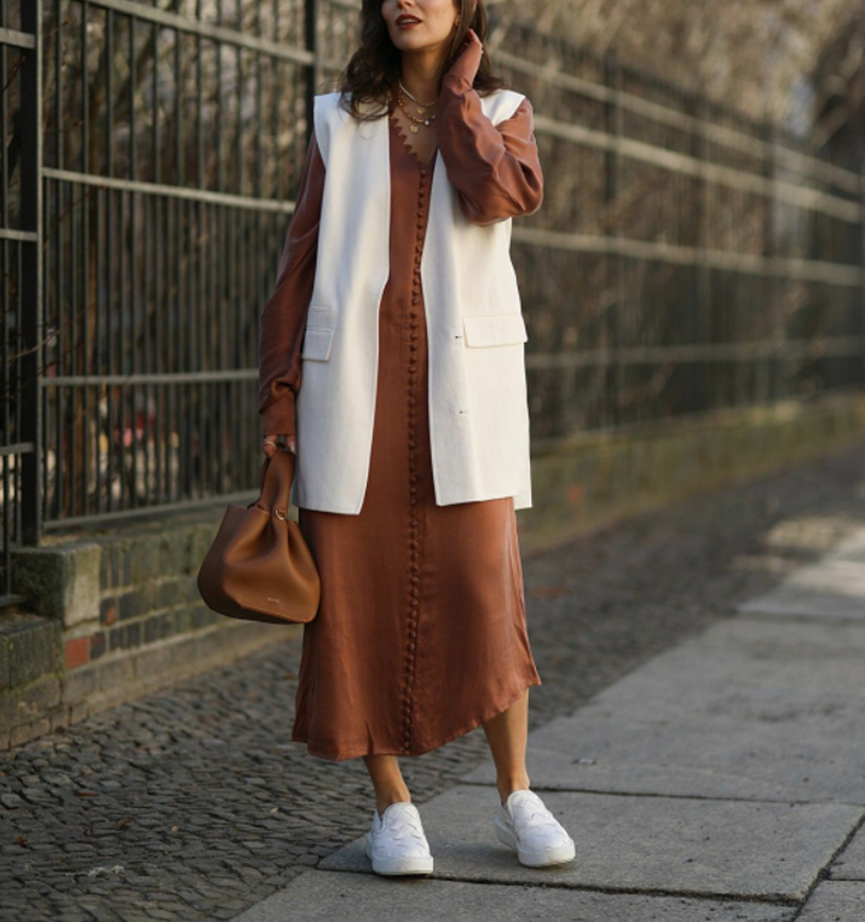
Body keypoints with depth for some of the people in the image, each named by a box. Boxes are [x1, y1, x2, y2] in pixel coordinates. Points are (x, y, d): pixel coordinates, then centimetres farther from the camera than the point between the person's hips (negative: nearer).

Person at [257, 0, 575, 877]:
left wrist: (456, 97, 0)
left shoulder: (502, 113, 11)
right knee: (357, 592, -1)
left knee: (483, 584, -8)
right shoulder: (340, 122, 12)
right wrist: (279, 394, 1)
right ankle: (392, 805, 10)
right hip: (353, 380, 1)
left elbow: (503, 195, -12)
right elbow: (302, 259, 8)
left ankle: (516, 796, 7)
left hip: (462, 380, -1)